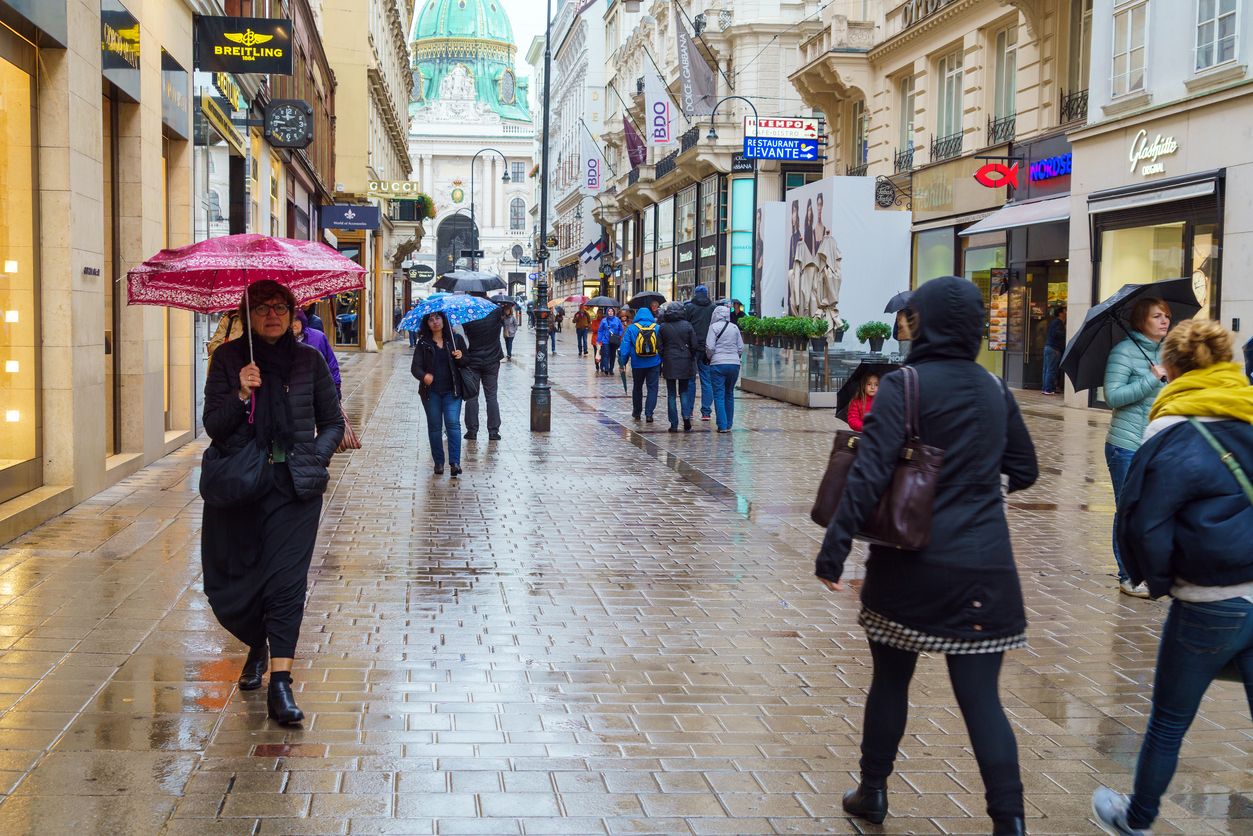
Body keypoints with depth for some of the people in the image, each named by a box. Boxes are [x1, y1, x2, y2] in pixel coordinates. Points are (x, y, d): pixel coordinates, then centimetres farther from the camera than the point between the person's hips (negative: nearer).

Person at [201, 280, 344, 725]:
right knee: (229, 588, 6)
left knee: (286, 580, -11)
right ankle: (258, 645, 38)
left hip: (295, 486, -1)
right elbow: (212, 425, -1)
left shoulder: (309, 360, 6)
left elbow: (332, 422, 13)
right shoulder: (228, 359, 5)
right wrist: (241, 396, -17)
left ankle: (280, 685, -11)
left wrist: (315, 459, -3)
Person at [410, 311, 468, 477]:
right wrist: (423, 376, -24)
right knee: (434, 426, 6)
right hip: (431, 391, 1)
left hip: (452, 390, -1)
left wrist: (461, 358, -13)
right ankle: (438, 462, 16)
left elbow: (468, 362, 10)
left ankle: (455, 462, -13)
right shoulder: (423, 343, 3)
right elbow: (415, 367, -2)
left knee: (453, 423, -12)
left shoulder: (456, 339, 4)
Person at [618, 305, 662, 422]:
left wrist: (623, 362, -3)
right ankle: (649, 413, -6)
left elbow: (625, 347, -7)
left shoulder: (631, 329, -5)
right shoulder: (657, 328, -1)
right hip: (654, 364, 0)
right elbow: (663, 347, 2)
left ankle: (637, 412, 26)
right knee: (652, 388, 4)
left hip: (637, 364, 0)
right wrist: (663, 361, 10)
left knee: (637, 387, 17)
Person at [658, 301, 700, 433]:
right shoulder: (687, 325, -3)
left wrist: (660, 364, 8)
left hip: (669, 364, 0)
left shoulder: (662, 327, -2)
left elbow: (659, 347, -1)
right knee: (684, 391, 12)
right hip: (685, 363, 0)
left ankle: (674, 424, 3)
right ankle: (686, 416, -9)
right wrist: (692, 358, 13)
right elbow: (694, 346, -2)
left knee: (671, 393, 6)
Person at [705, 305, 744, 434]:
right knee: (729, 394, 14)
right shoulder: (735, 327, 6)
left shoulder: (714, 327, -6)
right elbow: (741, 348, 8)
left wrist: (709, 357, 9)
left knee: (719, 395, -1)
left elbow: (710, 347, -10)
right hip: (734, 364, 4)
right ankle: (729, 424, 17)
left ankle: (722, 425, -6)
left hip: (718, 364, -4)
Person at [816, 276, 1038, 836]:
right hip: (984, 565, 3)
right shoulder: (995, 390, 7)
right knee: (981, 695, 4)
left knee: (890, 678, 15)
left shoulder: (904, 385, -9)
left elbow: (868, 475, -17)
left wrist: (833, 550, -16)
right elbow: (1023, 472, 17)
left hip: (911, 562, -3)